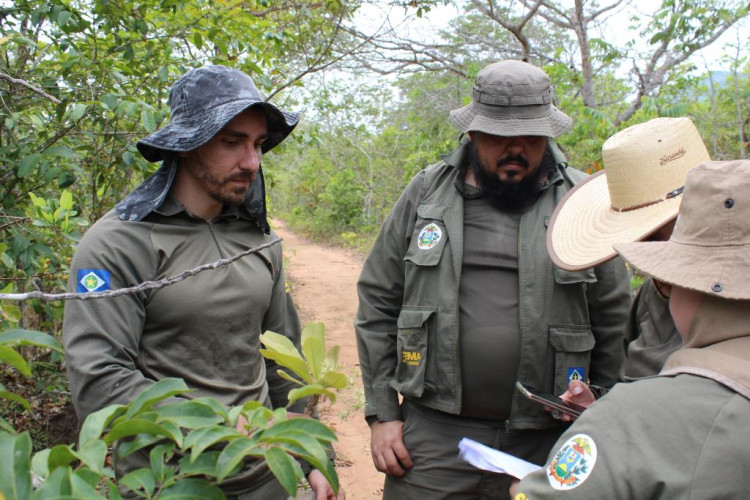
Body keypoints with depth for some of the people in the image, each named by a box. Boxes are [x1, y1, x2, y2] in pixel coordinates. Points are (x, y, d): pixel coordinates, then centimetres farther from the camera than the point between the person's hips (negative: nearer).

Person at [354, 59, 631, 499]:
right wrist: (381, 413, 2)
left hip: (546, 443, 0)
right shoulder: (426, 193, 2)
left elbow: (613, 325, 3)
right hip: (433, 434, 1)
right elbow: (378, 302, 4)